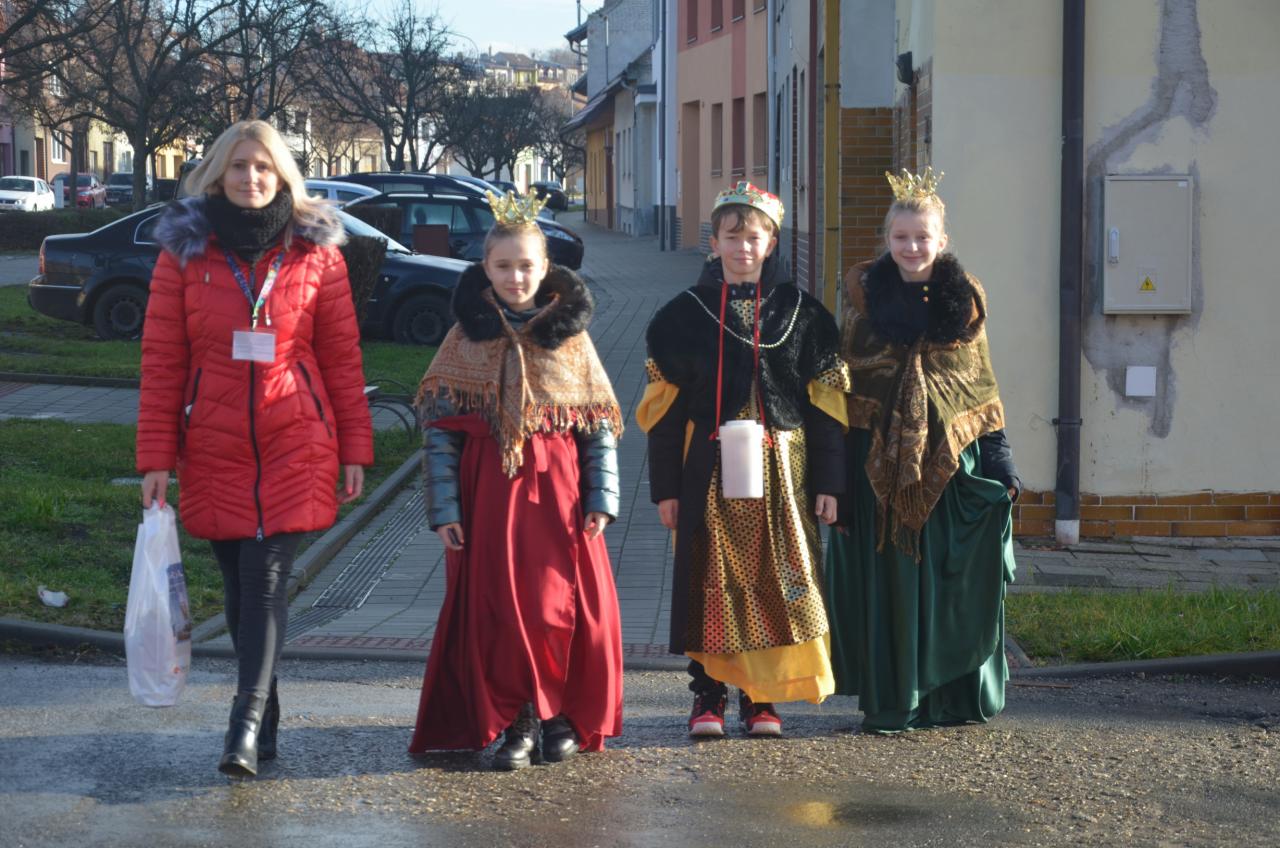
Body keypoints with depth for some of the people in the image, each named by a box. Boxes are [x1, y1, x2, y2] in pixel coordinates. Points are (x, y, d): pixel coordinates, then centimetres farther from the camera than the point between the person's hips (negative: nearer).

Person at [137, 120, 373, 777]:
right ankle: (265, 716, 20)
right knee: (240, 582, 7)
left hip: (296, 444, -2)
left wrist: (355, 449, 3)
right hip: (214, 447, 2)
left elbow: (342, 357, 6)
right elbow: (161, 360, 3)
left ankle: (247, 724, -16)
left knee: (265, 576, -13)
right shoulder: (184, 253, 4)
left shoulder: (316, 254, 3)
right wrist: (155, 457, -1)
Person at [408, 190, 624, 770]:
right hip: (488, 491, -1)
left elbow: (600, 423, 5)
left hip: (557, 490, 1)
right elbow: (439, 427, 0)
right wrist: (443, 506, -8)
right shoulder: (467, 338, 3)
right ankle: (514, 721, 8)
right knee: (495, 606, -4)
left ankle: (563, 714, 14)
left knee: (567, 603, -3)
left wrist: (602, 497, -3)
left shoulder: (571, 336, 5)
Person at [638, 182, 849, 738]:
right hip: (711, 472, -1)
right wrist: (666, 487, 0)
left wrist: (827, 483, 1)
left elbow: (825, 403, 7)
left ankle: (762, 698, 10)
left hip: (781, 471, 1)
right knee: (710, 582, -1)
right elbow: (665, 406, 4)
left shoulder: (801, 313, 6)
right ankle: (708, 695, 9)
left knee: (777, 581, 0)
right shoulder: (685, 314, 5)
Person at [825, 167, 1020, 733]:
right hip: (881, 459, -1)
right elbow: (844, 378, 3)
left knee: (954, 582, 3)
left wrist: (1000, 461, 4)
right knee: (888, 580, 0)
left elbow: (981, 384, 10)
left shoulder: (963, 299, 7)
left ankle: (954, 697, 14)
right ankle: (891, 702, 7)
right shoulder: (864, 293, 2)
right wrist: (839, 465, -3)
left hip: (950, 457, 1)